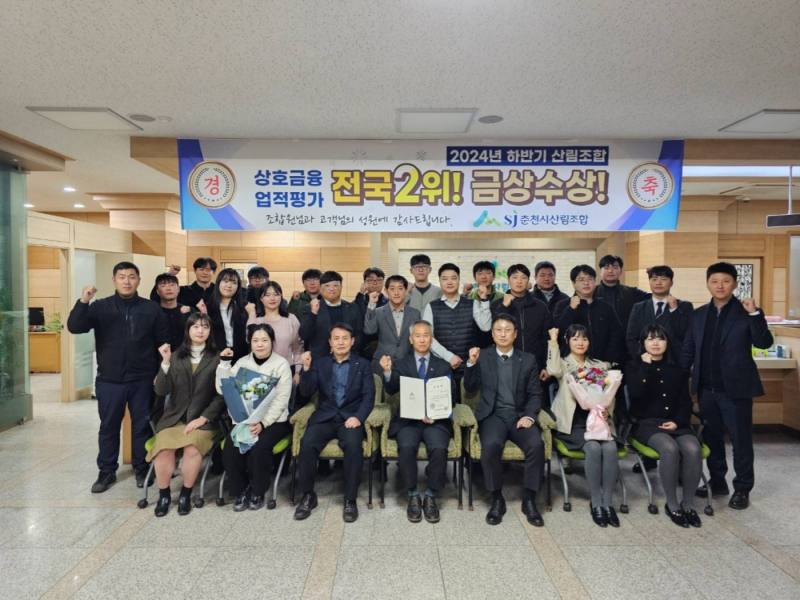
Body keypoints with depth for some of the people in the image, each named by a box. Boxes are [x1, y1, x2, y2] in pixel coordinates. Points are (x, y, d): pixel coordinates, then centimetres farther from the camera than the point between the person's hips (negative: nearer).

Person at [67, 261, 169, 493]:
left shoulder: (151, 308, 1)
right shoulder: (100, 307, 1)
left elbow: (163, 342, 2)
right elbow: (74, 327, -12)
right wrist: (83, 302, -27)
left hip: (142, 380, 0)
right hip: (109, 380, 0)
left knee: (142, 426, 9)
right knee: (108, 427, 11)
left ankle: (142, 469, 24)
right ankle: (107, 472, 25)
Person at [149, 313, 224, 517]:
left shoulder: (217, 359, 3)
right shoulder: (176, 357, 12)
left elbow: (220, 395, -2)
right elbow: (161, 391, 1)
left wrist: (202, 418, -11)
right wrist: (166, 363, -10)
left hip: (203, 419, -2)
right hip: (174, 417, 2)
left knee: (192, 448, -29)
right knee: (163, 447, -25)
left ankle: (185, 494, -5)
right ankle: (164, 494, -2)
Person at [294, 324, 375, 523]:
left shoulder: (363, 364, 9)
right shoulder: (320, 363, 12)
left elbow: (369, 396, 1)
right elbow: (306, 393, 3)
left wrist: (358, 417, -17)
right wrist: (306, 368, -13)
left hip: (351, 417, -1)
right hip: (325, 417, 2)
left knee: (353, 446, -31)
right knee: (307, 444, -26)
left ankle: (350, 499, -14)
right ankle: (308, 495, -5)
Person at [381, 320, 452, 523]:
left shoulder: (443, 366, 13)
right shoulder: (400, 364, 12)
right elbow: (391, 390, -3)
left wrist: (436, 414, -13)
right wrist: (387, 372, -23)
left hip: (436, 420, 0)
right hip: (408, 419, 0)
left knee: (439, 449, -29)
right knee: (406, 448, -30)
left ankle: (431, 497, -7)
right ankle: (413, 496, -8)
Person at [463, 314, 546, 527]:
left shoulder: (528, 360, 10)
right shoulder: (482, 356, 9)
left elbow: (535, 394, 9)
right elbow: (470, 388, 5)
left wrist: (529, 416, -9)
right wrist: (471, 363, -11)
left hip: (519, 415, 1)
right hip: (493, 415, -1)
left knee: (536, 445, -27)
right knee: (491, 445, -32)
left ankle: (529, 500, -8)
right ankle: (497, 499, -10)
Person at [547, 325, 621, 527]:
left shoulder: (601, 366, 19)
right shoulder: (564, 364, 8)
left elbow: (610, 394, 13)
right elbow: (554, 370, -18)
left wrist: (606, 410, -9)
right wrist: (553, 341, -13)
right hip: (572, 422, -3)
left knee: (610, 448, -26)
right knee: (593, 448, -29)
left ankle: (607, 502, -18)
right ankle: (596, 503, -16)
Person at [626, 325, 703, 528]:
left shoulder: (677, 368, 15)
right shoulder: (634, 366, 7)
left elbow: (685, 401, 11)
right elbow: (635, 393, -12)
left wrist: (678, 421, -7)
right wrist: (646, 366, -11)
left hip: (676, 423, 3)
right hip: (646, 422, -3)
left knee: (692, 449, -28)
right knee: (670, 448, -33)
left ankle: (688, 503, -10)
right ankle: (672, 504, -16)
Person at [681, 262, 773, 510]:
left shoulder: (746, 312, -3)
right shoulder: (699, 314, 9)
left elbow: (764, 343, -13)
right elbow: (688, 351, 9)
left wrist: (755, 314, -23)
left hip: (735, 388, -4)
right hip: (707, 388, 4)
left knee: (740, 439, 5)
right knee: (711, 437, 14)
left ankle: (742, 488, 18)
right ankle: (717, 482, 28)